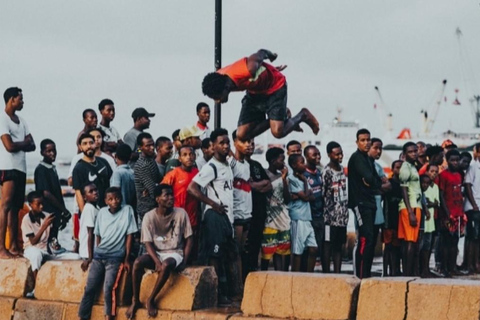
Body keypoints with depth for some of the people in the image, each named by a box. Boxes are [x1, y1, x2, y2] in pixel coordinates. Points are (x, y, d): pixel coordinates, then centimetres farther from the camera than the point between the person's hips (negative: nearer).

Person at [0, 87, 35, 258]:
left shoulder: (21, 120, 16)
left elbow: (32, 146, 11)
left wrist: (18, 145, -8)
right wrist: (25, 143, 0)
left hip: (21, 168, 8)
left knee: (16, 207, 8)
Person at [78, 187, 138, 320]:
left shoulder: (127, 210, -3)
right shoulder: (102, 212, 8)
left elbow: (129, 235, -2)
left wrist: (126, 259, -5)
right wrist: (97, 253, 13)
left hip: (115, 257, -4)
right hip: (99, 255, 4)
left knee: (108, 288, -20)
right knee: (89, 288, -5)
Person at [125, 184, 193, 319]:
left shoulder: (181, 213, -6)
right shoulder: (149, 216, -6)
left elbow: (189, 239, 0)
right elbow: (148, 243, -7)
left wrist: (184, 260, -12)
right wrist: (157, 262, -23)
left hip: (174, 253, -1)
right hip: (156, 253, 1)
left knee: (166, 265, -37)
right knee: (138, 262, -30)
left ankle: (151, 300, -20)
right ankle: (135, 300, -15)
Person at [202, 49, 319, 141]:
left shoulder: (249, 69, -42)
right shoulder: (217, 79, -19)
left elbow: (261, 53, -20)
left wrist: (271, 55, 6)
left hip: (274, 87, -6)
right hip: (254, 92, 6)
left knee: (278, 132, -20)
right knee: (242, 135, -7)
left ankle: (302, 115, 10)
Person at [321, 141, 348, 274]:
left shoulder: (342, 169, 13)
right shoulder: (326, 172, -11)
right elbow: (322, 195, -12)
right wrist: (326, 216, -14)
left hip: (343, 216, 7)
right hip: (331, 216, -7)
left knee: (339, 246, 9)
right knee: (327, 245, -4)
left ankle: (337, 274, 12)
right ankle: (326, 275, -3)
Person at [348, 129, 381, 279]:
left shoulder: (368, 159, 20)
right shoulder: (356, 158, -8)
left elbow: (377, 180, 15)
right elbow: (368, 178, -21)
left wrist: (372, 183, -5)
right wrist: (373, 182, -1)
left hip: (370, 203, 9)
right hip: (360, 203, -9)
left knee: (369, 240, 9)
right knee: (364, 239, -14)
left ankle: (366, 273, 12)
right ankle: (360, 276, -16)